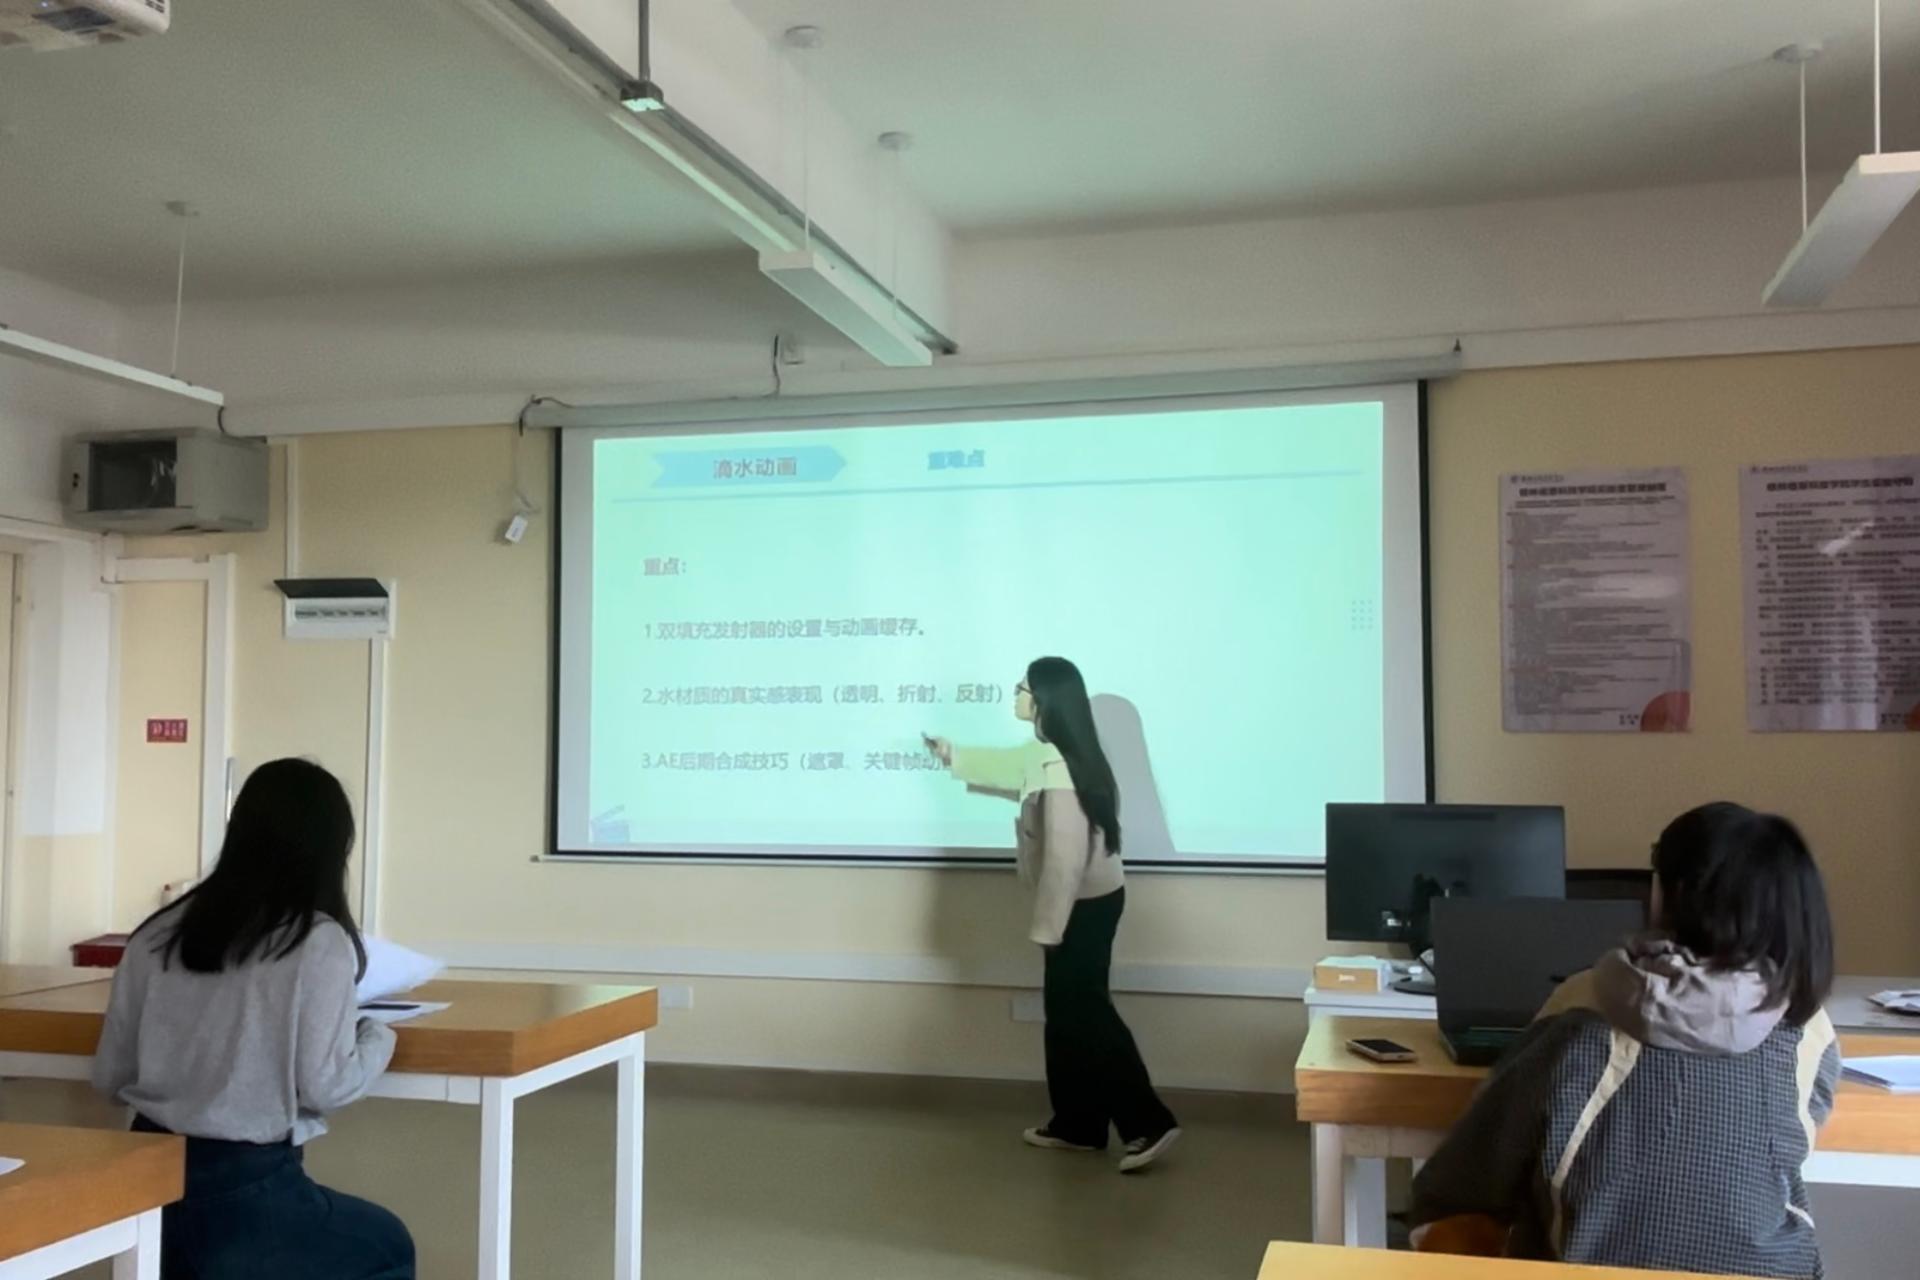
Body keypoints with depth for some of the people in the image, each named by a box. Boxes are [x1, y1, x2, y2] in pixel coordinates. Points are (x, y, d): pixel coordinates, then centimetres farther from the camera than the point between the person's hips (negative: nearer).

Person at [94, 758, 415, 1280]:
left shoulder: (158, 933, 3)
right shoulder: (319, 942, -13)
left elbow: (109, 1076, 8)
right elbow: (324, 1086, -14)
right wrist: (378, 1037, 4)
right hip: (245, 1186, -5)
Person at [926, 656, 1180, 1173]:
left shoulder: (1058, 769, -25)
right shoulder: (1051, 754, 7)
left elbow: (1064, 856, -26)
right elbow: (1011, 767, 30)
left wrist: (1047, 925, -21)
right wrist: (955, 756, 43)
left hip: (1084, 906, -10)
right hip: (1087, 901, 10)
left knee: (1082, 1014, -5)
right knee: (1073, 1011, 15)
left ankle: (1149, 1124, -2)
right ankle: (1076, 1124, 24)